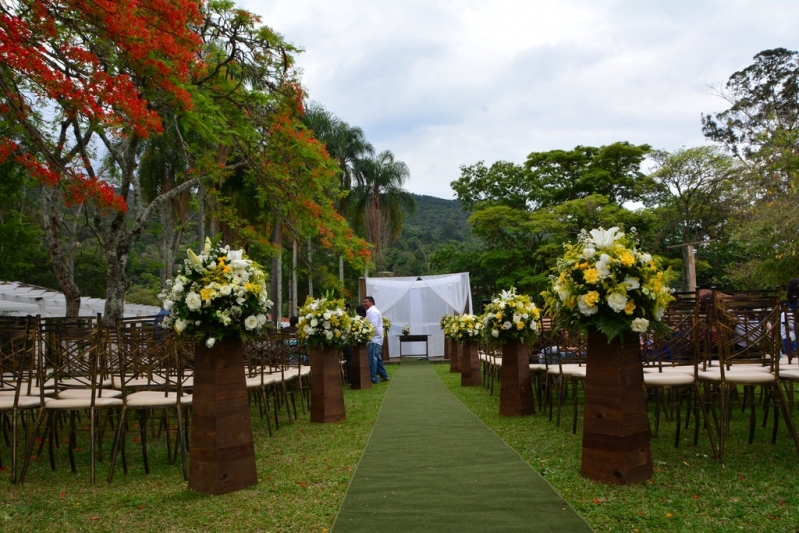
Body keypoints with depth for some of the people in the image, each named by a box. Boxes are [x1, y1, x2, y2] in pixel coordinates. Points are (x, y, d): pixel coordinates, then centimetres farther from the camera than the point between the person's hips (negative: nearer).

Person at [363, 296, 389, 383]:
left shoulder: (373, 312, -13)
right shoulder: (373, 311, 20)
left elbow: (373, 326, -21)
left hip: (373, 340, -11)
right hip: (376, 339, 11)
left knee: (372, 359, -9)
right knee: (378, 358, 16)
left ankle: (373, 378, -8)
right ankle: (384, 376, 23)